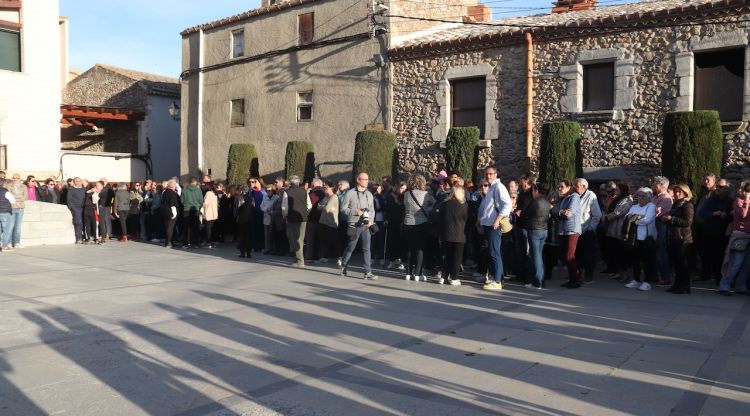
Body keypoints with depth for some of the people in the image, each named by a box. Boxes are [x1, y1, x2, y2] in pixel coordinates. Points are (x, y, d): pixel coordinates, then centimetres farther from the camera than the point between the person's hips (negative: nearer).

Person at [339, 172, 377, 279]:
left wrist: (371, 220, -1)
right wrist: (355, 211, -15)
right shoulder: (350, 193, -3)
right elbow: (343, 208, -2)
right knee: (350, 248, 7)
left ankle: (368, 272, -1)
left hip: (365, 226, 3)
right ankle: (344, 267, 28)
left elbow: (372, 210, 16)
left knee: (367, 249, -2)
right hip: (354, 225, -3)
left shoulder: (369, 194, 11)